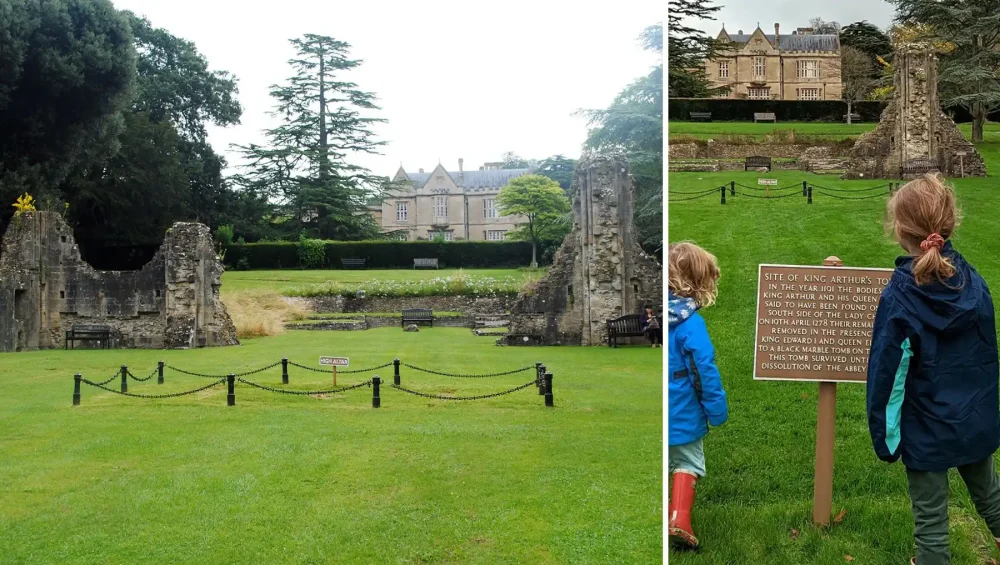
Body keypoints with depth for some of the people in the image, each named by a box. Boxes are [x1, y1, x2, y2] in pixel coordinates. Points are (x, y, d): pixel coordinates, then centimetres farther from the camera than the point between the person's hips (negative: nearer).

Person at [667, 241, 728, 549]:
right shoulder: (689, 323, -20)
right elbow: (704, 371, -18)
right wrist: (718, 411, -8)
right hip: (682, 413, -5)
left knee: (663, 464, 19)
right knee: (687, 463, 13)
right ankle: (679, 520, 4)